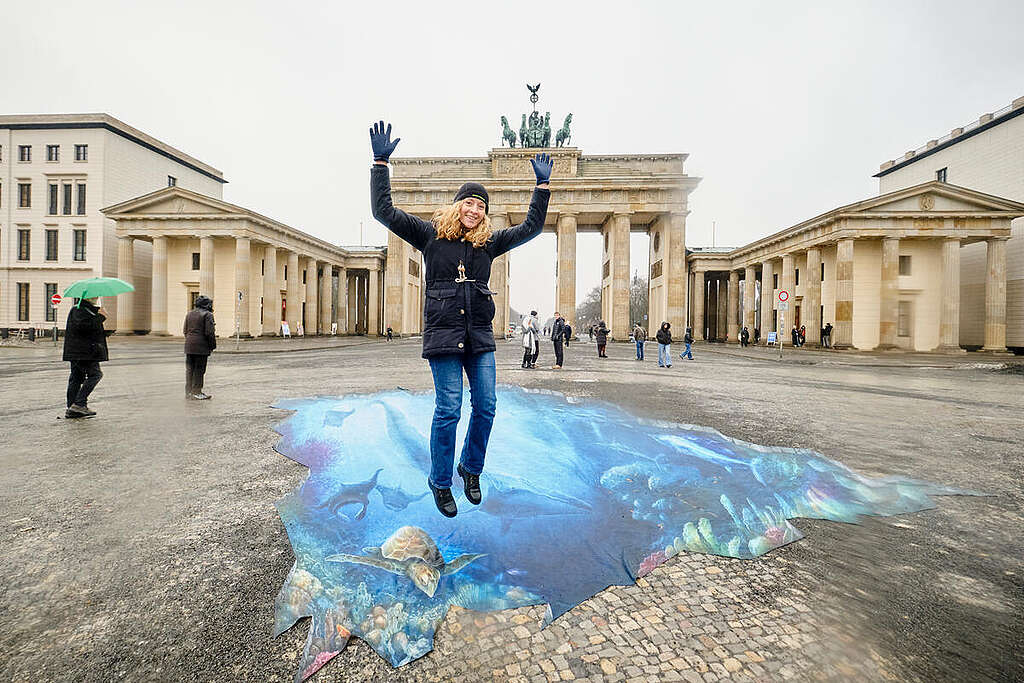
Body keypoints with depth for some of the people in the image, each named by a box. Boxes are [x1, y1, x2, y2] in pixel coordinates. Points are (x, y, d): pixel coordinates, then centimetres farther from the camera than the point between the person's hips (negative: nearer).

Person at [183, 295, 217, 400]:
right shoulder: (207, 314, -9)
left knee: (189, 369, 12)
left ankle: (188, 392, 17)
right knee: (199, 370, -1)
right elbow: (209, 332, -14)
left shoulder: (189, 314, 15)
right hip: (201, 346, -7)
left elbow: (184, 330, 16)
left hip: (189, 345, 7)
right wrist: (213, 346, -6)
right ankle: (196, 393, 3)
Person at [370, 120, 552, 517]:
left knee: (486, 407, 5)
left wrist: (542, 185, 17)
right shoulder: (430, 235, 6)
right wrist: (380, 162, -1)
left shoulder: (489, 242, 14)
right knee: (448, 410, -3)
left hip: (480, 337, 4)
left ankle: (471, 469, 29)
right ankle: (440, 482, 18)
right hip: (443, 334, -4)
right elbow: (384, 211, 3)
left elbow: (531, 228, 18)